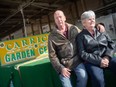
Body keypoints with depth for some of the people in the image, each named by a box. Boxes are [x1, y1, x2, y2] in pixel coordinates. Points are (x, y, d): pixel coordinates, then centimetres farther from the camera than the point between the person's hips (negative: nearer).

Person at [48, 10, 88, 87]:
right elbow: (52, 55, -4)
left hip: (77, 60, 1)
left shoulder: (74, 29, 3)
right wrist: (60, 68, -11)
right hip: (64, 64, -1)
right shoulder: (52, 36, -3)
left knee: (83, 77, -17)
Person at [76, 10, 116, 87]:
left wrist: (107, 56, -7)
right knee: (99, 80, -31)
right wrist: (99, 61, -15)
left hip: (106, 58, 4)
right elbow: (82, 54, -7)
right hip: (92, 61, -4)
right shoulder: (80, 36, 2)